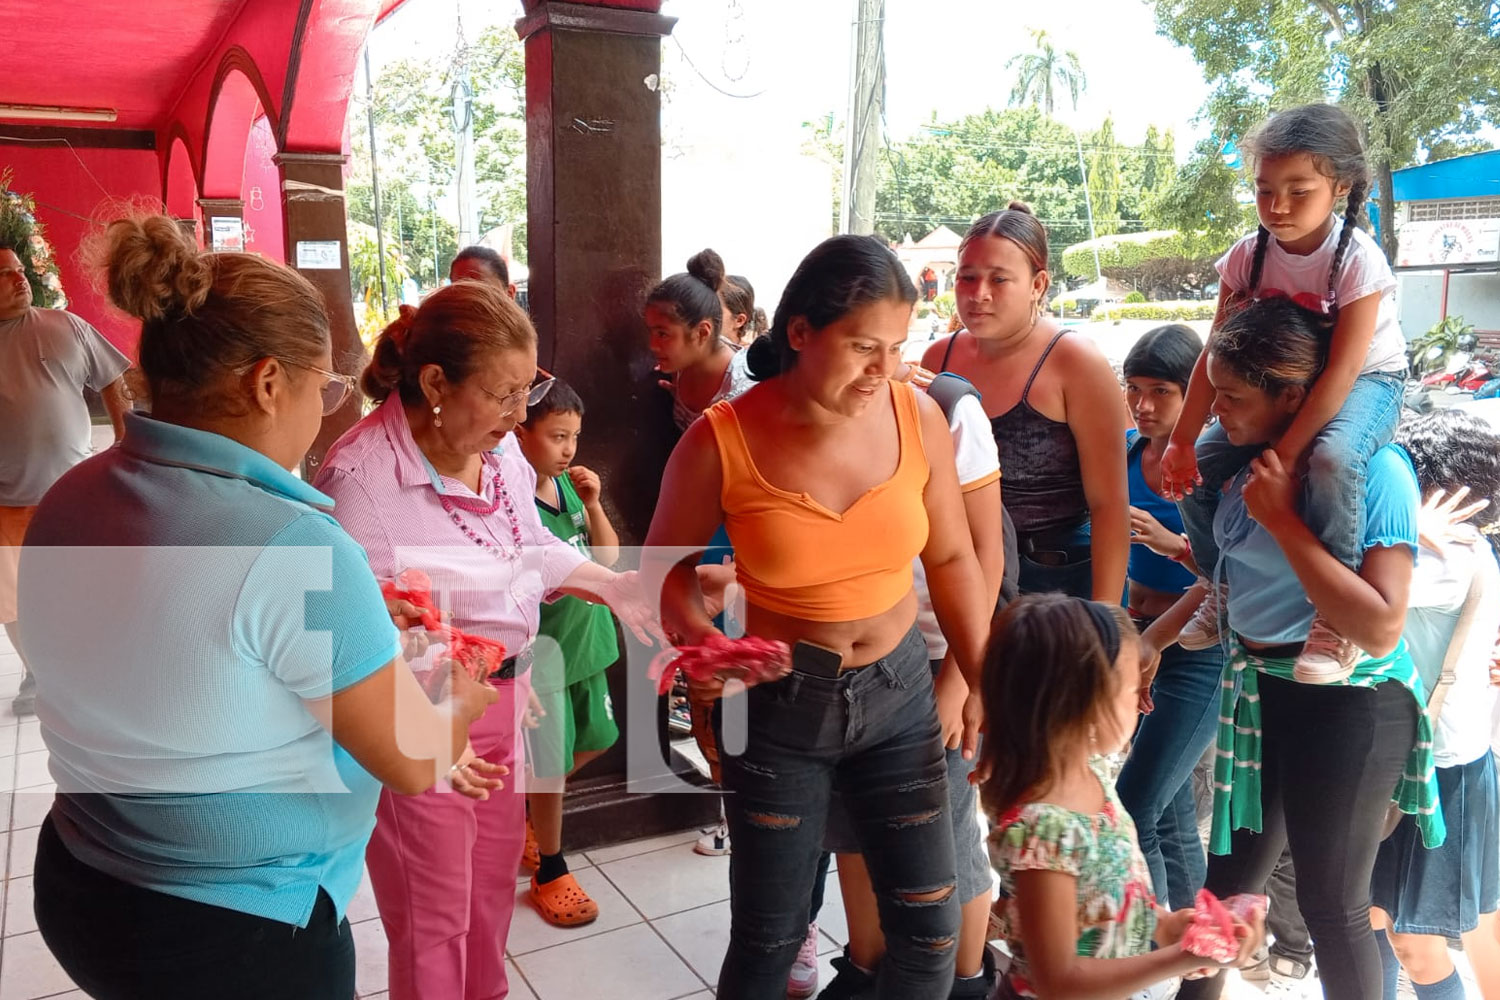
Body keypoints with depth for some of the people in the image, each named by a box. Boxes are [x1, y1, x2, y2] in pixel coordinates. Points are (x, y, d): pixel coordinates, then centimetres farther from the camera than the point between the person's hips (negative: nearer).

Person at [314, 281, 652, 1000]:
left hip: (504, 697, 7)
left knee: (495, 876, 26)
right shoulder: (360, 475, -25)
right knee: (434, 914, 11)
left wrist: (612, 585, 3)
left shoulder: (499, 446, -3)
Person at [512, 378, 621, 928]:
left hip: (585, 637, 7)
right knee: (551, 763, 3)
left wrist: (593, 505, -11)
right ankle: (549, 874, 24)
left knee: (593, 741, 20)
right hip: (540, 647, -7)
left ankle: (527, 813, 45)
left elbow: (609, 557, 1)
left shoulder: (570, 485, 1)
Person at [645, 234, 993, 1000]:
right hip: (777, 706, -2)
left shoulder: (917, 417, -10)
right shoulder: (721, 441, -17)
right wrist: (696, 633, -21)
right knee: (768, 934, 12)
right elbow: (666, 564, -2)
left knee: (929, 925, 9)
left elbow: (951, 558, 3)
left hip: (899, 691, 3)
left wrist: (982, 681, 2)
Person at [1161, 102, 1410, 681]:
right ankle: (1225, 586, 11)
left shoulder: (1357, 260, -24)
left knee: (1333, 458, -38)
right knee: (1198, 466, -12)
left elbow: (1342, 370, -27)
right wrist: (1181, 441, -16)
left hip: (1367, 382, -5)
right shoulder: (1248, 257, -11)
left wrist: (1284, 453, -32)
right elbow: (1217, 355, -10)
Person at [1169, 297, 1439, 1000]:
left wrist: (1283, 519, -27)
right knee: (1230, 874, 19)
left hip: (1346, 706, -7)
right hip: (1259, 690, 7)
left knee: (1332, 904, 7)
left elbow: (1380, 627, -27)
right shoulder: (1252, 459, 1)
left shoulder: (1377, 469, -19)